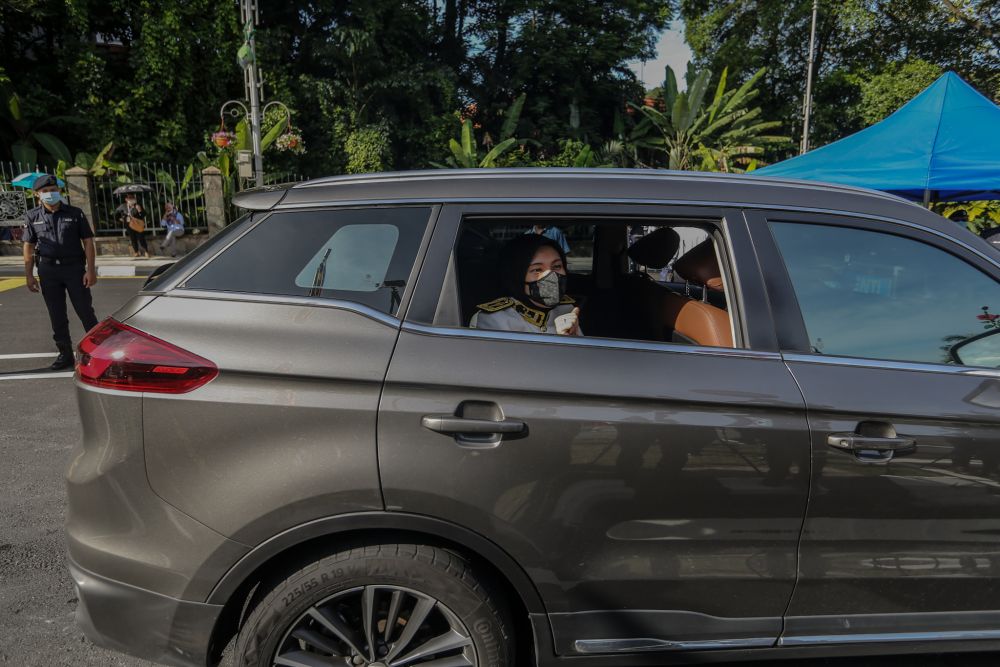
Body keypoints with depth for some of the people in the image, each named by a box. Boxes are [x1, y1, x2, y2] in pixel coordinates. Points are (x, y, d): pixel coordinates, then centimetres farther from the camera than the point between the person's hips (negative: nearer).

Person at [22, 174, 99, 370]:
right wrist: (29, 275, 3)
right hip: (48, 270, 2)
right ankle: (65, 354, 14)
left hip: (74, 267, -2)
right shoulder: (32, 217, 6)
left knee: (85, 311, 0)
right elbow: (29, 247, 8)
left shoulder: (75, 213, 1)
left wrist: (91, 270, -8)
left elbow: (88, 242, -1)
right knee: (57, 316, 6)